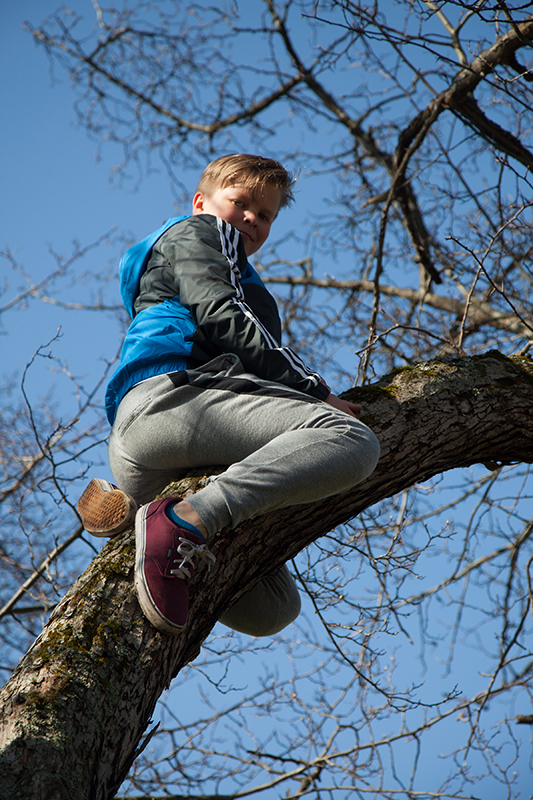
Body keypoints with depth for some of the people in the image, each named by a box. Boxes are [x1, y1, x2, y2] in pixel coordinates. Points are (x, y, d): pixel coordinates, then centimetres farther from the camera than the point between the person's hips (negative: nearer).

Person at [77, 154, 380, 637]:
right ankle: (185, 522, -37)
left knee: (272, 610, 4)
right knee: (351, 439, -30)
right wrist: (314, 388, -3)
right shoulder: (198, 231, 20)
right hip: (168, 395, -9)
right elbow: (220, 317, 0)